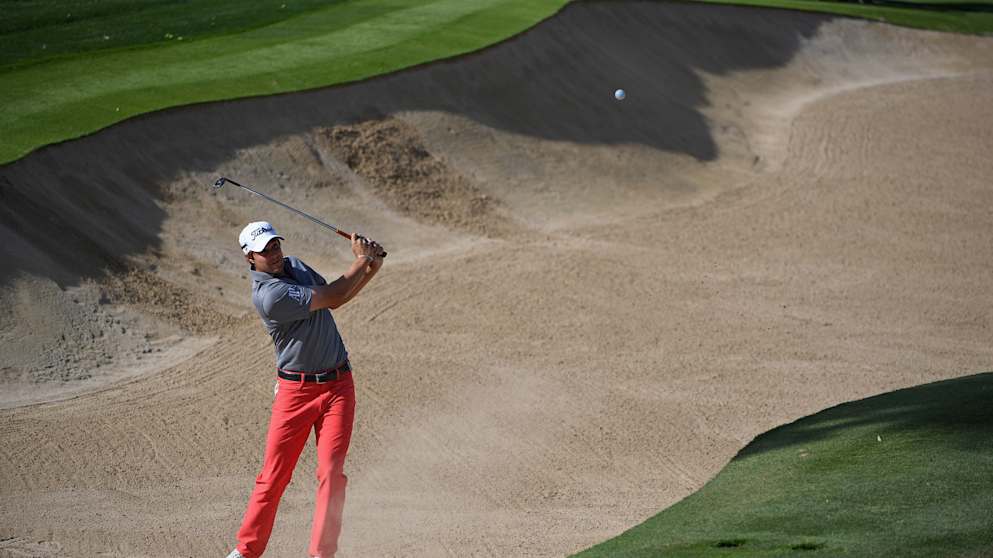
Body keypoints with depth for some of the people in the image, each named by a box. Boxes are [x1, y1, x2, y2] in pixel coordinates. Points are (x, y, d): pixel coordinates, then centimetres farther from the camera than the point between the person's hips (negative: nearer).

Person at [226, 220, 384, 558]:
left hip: (337, 385, 6)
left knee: (331, 473, -5)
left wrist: (370, 270, 3)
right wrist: (362, 260, -4)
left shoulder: (294, 265, 8)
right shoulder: (268, 295, -20)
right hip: (295, 389, -6)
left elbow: (334, 297, 19)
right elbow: (332, 298, -16)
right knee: (274, 475, -2)